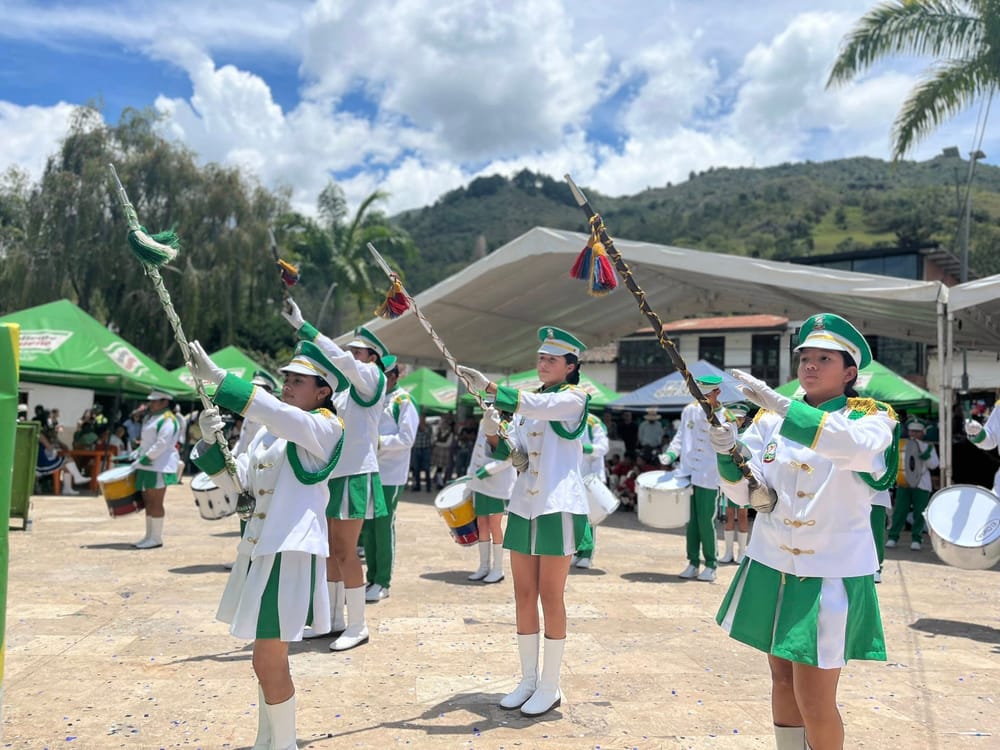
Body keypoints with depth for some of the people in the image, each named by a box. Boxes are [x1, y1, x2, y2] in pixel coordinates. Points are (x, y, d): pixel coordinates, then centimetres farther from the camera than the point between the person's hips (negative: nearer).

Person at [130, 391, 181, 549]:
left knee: (155, 502, -6)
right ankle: (149, 536, 20)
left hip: (159, 467, -10)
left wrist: (147, 458, -19)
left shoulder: (167, 420, -13)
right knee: (148, 501, 13)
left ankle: (156, 538, 0)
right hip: (148, 466, 10)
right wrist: (137, 455, 14)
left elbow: (162, 443, -21)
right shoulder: (151, 418, 20)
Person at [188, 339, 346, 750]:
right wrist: (210, 441, -6)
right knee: (269, 658, 19)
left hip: (291, 553, -8)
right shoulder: (269, 431, 14)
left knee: (268, 662, -3)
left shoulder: (326, 427, -10)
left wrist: (218, 376, -31)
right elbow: (234, 480, 11)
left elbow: (274, 411, -28)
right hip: (259, 550, 8)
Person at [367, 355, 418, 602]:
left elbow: (406, 438, -13)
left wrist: (379, 441, -21)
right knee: (368, 526, 9)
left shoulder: (403, 401, -6)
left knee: (383, 526, -2)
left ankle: (382, 582, 7)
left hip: (391, 475, -7)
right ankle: (372, 578, 18)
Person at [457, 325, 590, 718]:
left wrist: (488, 386, -29)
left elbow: (535, 406, -24)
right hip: (523, 506, 6)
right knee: (524, 595, 9)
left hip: (558, 508, -6)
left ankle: (550, 686, 12)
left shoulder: (574, 398, -4)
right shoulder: (528, 401, 14)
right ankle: (528, 680, 21)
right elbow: (509, 450, 9)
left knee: (550, 596, 0)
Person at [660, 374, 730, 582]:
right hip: (687, 474, 4)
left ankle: (710, 565, 11)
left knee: (706, 521, -3)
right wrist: (671, 453, 0)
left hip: (709, 478, -4)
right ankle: (693, 563, 18)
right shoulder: (690, 410, 6)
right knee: (691, 520, 8)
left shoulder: (726, 419, -4)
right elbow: (680, 436, 15)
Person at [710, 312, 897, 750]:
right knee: (782, 679, 15)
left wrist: (781, 404, -38)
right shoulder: (771, 419, 5)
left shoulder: (871, 418, -5)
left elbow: (856, 447, -30)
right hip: (771, 567, 4)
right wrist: (728, 452, -19)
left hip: (831, 574, -4)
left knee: (814, 701, -3)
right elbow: (744, 493, 1)